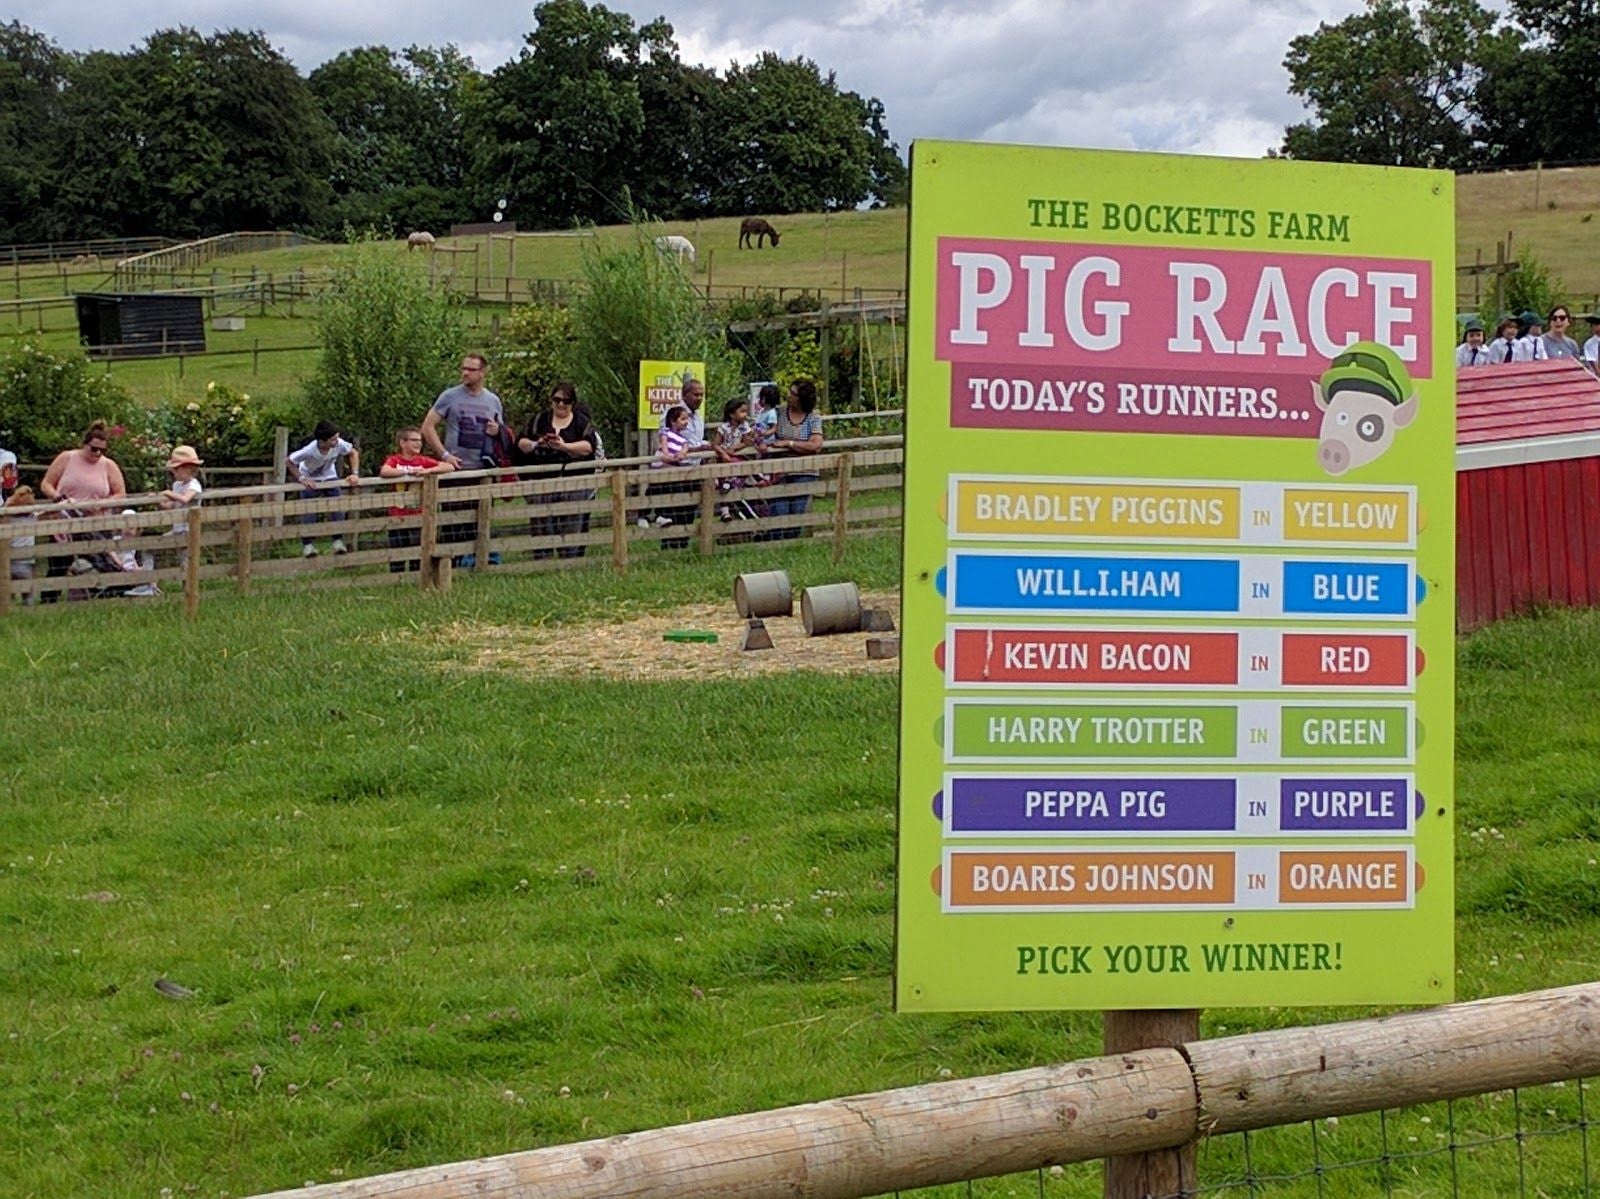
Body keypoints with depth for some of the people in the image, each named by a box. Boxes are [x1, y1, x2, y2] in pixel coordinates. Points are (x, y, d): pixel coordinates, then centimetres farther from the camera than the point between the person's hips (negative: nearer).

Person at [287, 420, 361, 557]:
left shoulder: (339, 444, -30)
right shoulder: (309, 450, -38)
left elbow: (354, 453, -10)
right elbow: (288, 461, -24)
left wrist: (355, 473, -19)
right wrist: (302, 478, -30)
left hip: (329, 477, 3)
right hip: (310, 480, -3)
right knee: (308, 511, -13)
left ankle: (338, 541, 0)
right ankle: (307, 544, -1)